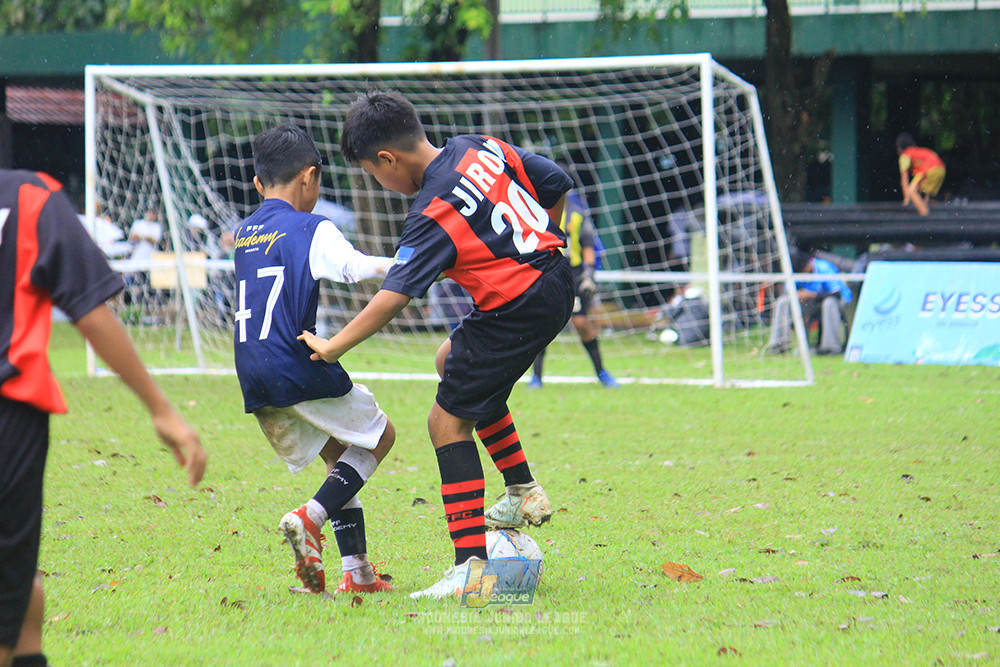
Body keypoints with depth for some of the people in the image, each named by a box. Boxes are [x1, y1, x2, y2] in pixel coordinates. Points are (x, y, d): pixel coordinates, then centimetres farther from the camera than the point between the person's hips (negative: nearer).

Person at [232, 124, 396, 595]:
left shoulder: (243, 234, 17)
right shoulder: (311, 230, -5)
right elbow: (354, 266, -23)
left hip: (254, 380, 7)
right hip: (299, 370, -7)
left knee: (339, 455, 19)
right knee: (380, 436, 12)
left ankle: (356, 571, 8)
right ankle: (311, 518, -10)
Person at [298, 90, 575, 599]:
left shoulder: (431, 214, -17)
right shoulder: (482, 149, 5)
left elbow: (394, 296, -22)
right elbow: (557, 185, 15)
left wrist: (333, 346, -16)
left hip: (517, 309, -10)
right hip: (556, 282, 10)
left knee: (448, 420, -5)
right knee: (453, 362, 28)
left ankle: (470, 565, -12)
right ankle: (523, 490, 28)